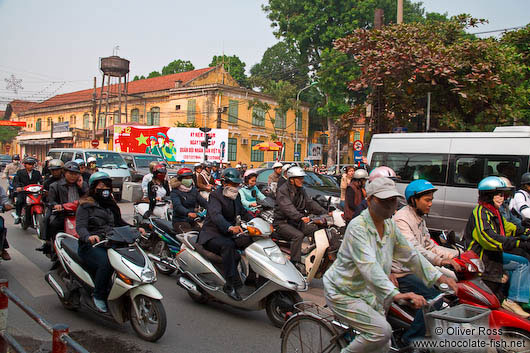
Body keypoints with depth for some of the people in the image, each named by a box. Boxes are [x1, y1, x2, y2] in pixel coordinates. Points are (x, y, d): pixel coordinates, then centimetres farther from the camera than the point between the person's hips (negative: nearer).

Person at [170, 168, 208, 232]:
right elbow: (177, 206, -21)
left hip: (193, 220, 5)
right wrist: (188, 213, -40)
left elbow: (202, 201, 6)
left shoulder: (194, 190, 16)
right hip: (180, 221, -5)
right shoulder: (175, 192, -4)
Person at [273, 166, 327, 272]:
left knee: (318, 229, -11)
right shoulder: (282, 190, -13)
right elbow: (287, 207, -28)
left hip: (296, 222, 7)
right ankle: (295, 263, -27)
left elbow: (310, 203, 8)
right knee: (298, 235, -33)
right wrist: (300, 217, -45)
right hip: (282, 222, -7)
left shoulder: (301, 190, 13)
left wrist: (324, 213, -6)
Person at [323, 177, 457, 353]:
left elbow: (411, 255, 9)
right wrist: (395, 294, -45)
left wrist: (439, 277, 1)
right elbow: (369, 266, -35)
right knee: (381, 330, -22)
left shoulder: (390, 226, 2)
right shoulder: (357, 227, -24)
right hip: (343, 293, -8)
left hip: (368, 293, 8)